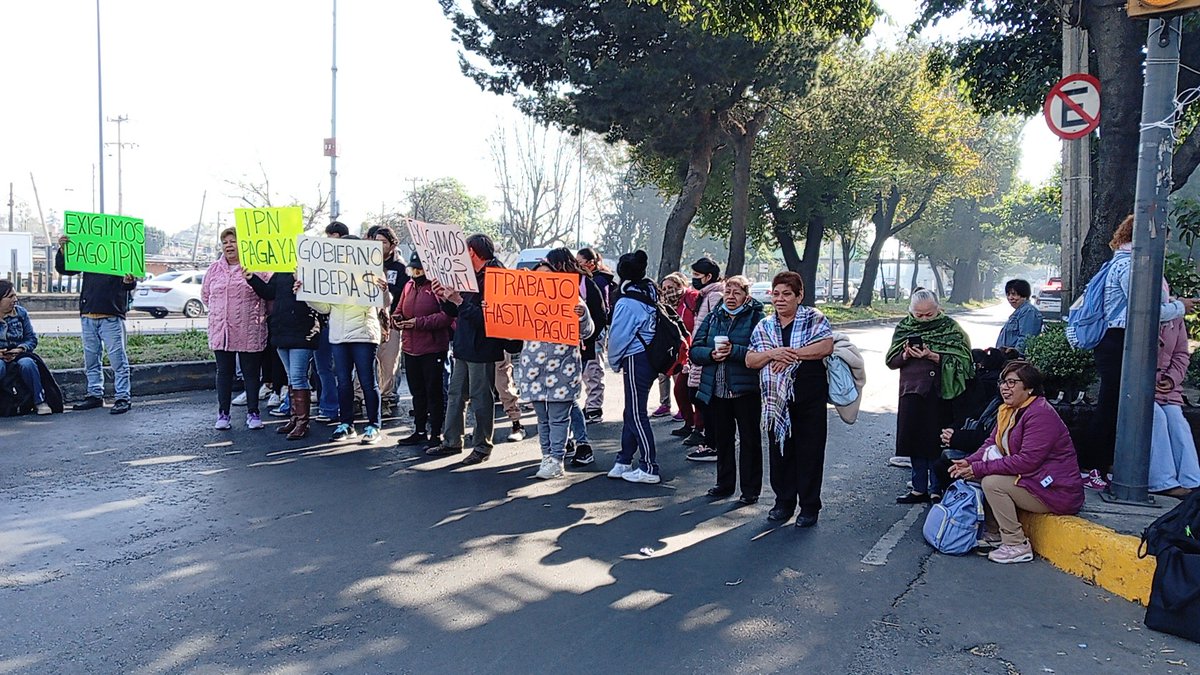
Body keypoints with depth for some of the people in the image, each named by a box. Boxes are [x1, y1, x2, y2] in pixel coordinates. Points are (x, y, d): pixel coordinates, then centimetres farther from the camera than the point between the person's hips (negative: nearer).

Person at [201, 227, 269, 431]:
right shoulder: (214, 269, 10)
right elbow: (205, 294, 18)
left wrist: (261, 315, -6)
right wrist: (219, 311, 11)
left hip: (249, 332, -4)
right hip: (221, 330, 4)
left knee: (251, 373, 4)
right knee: (224, 372, 9)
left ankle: (253, 413, 13)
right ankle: (223, 414, 16)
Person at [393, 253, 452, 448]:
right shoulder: (409, 286, 13)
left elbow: (447, 315, -20)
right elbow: (399, 311, 22)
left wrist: (420, 322, -22)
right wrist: (396, 319, -1)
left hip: (433, 349, -7)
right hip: (410, 349, 7)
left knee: (434, 392, 2)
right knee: (417, 393, 16)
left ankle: (436, 434, 11)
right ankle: (419, 431, 27)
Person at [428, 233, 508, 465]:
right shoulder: (471, 277, 13)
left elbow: (484, 316, -24)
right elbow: (456, 313, 17)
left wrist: (459, 300, -24)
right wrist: (445, 298, 1)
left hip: (482, 348, -9)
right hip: (464, 346, 9)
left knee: (480, 398, 0)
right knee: (456, 394, 14)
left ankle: (483, 447, 11)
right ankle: (451, 442, 23)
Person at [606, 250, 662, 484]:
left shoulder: (626, 302, -15)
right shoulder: (650, 295, 10)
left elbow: (618, 337, -12)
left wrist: (614, 362, 6)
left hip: (636, 359, -9)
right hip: (651, 357, 9)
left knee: (636, 414, -2)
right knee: (632, 412, 15)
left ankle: (650, 468, 1)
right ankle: (624, 461, 24)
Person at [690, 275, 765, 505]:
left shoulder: (757, 318, -5)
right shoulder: (713, 318, 10)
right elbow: (695, 351, 4)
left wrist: (734, 351, -23)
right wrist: (711, 354, -15)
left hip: (746, 390, -5)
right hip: (717, 390, 5)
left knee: (749, 440, 5)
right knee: (722, 438, 15)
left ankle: (750, 489, 15)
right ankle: (724, 483, 29)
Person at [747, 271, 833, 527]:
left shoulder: (814, 319, 1)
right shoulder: (764, 326, 11)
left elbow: (826, 346, -15)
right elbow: (750, 361, 5)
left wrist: (791, 355, -16)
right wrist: (772, 354, -14)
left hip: (809, 398, -3)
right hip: (776, 400, 4)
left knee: (810, 451, 2)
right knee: (779, 449, 9)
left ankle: (809, 506, 13)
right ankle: (784, 501, 24)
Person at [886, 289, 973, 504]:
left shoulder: (949, 328, -3)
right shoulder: (904, 327, 8)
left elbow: (961, 359, -11)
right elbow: (891, 361, 6)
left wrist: (933, 356, -22)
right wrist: (906, 355, -14)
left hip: (938, 393, -4)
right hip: (911, 390, 4)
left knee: (935, 441, -1)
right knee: (915, 440, 9)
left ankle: (936, 490, 11)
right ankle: (919, 489, 20)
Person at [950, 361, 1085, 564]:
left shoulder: (1041, 414, -21)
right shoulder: (1008, 411, 9)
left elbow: (1027, 461, -27)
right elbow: (991, 444, 6)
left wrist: (980, 468, -25)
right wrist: (969, 463, -14)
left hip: (1057, 491, -10)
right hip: (1031, 480, 10)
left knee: (992, 483, -21)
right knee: (983, 477, 4)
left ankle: (1017, 546, -12)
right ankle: (994, 535, 11)